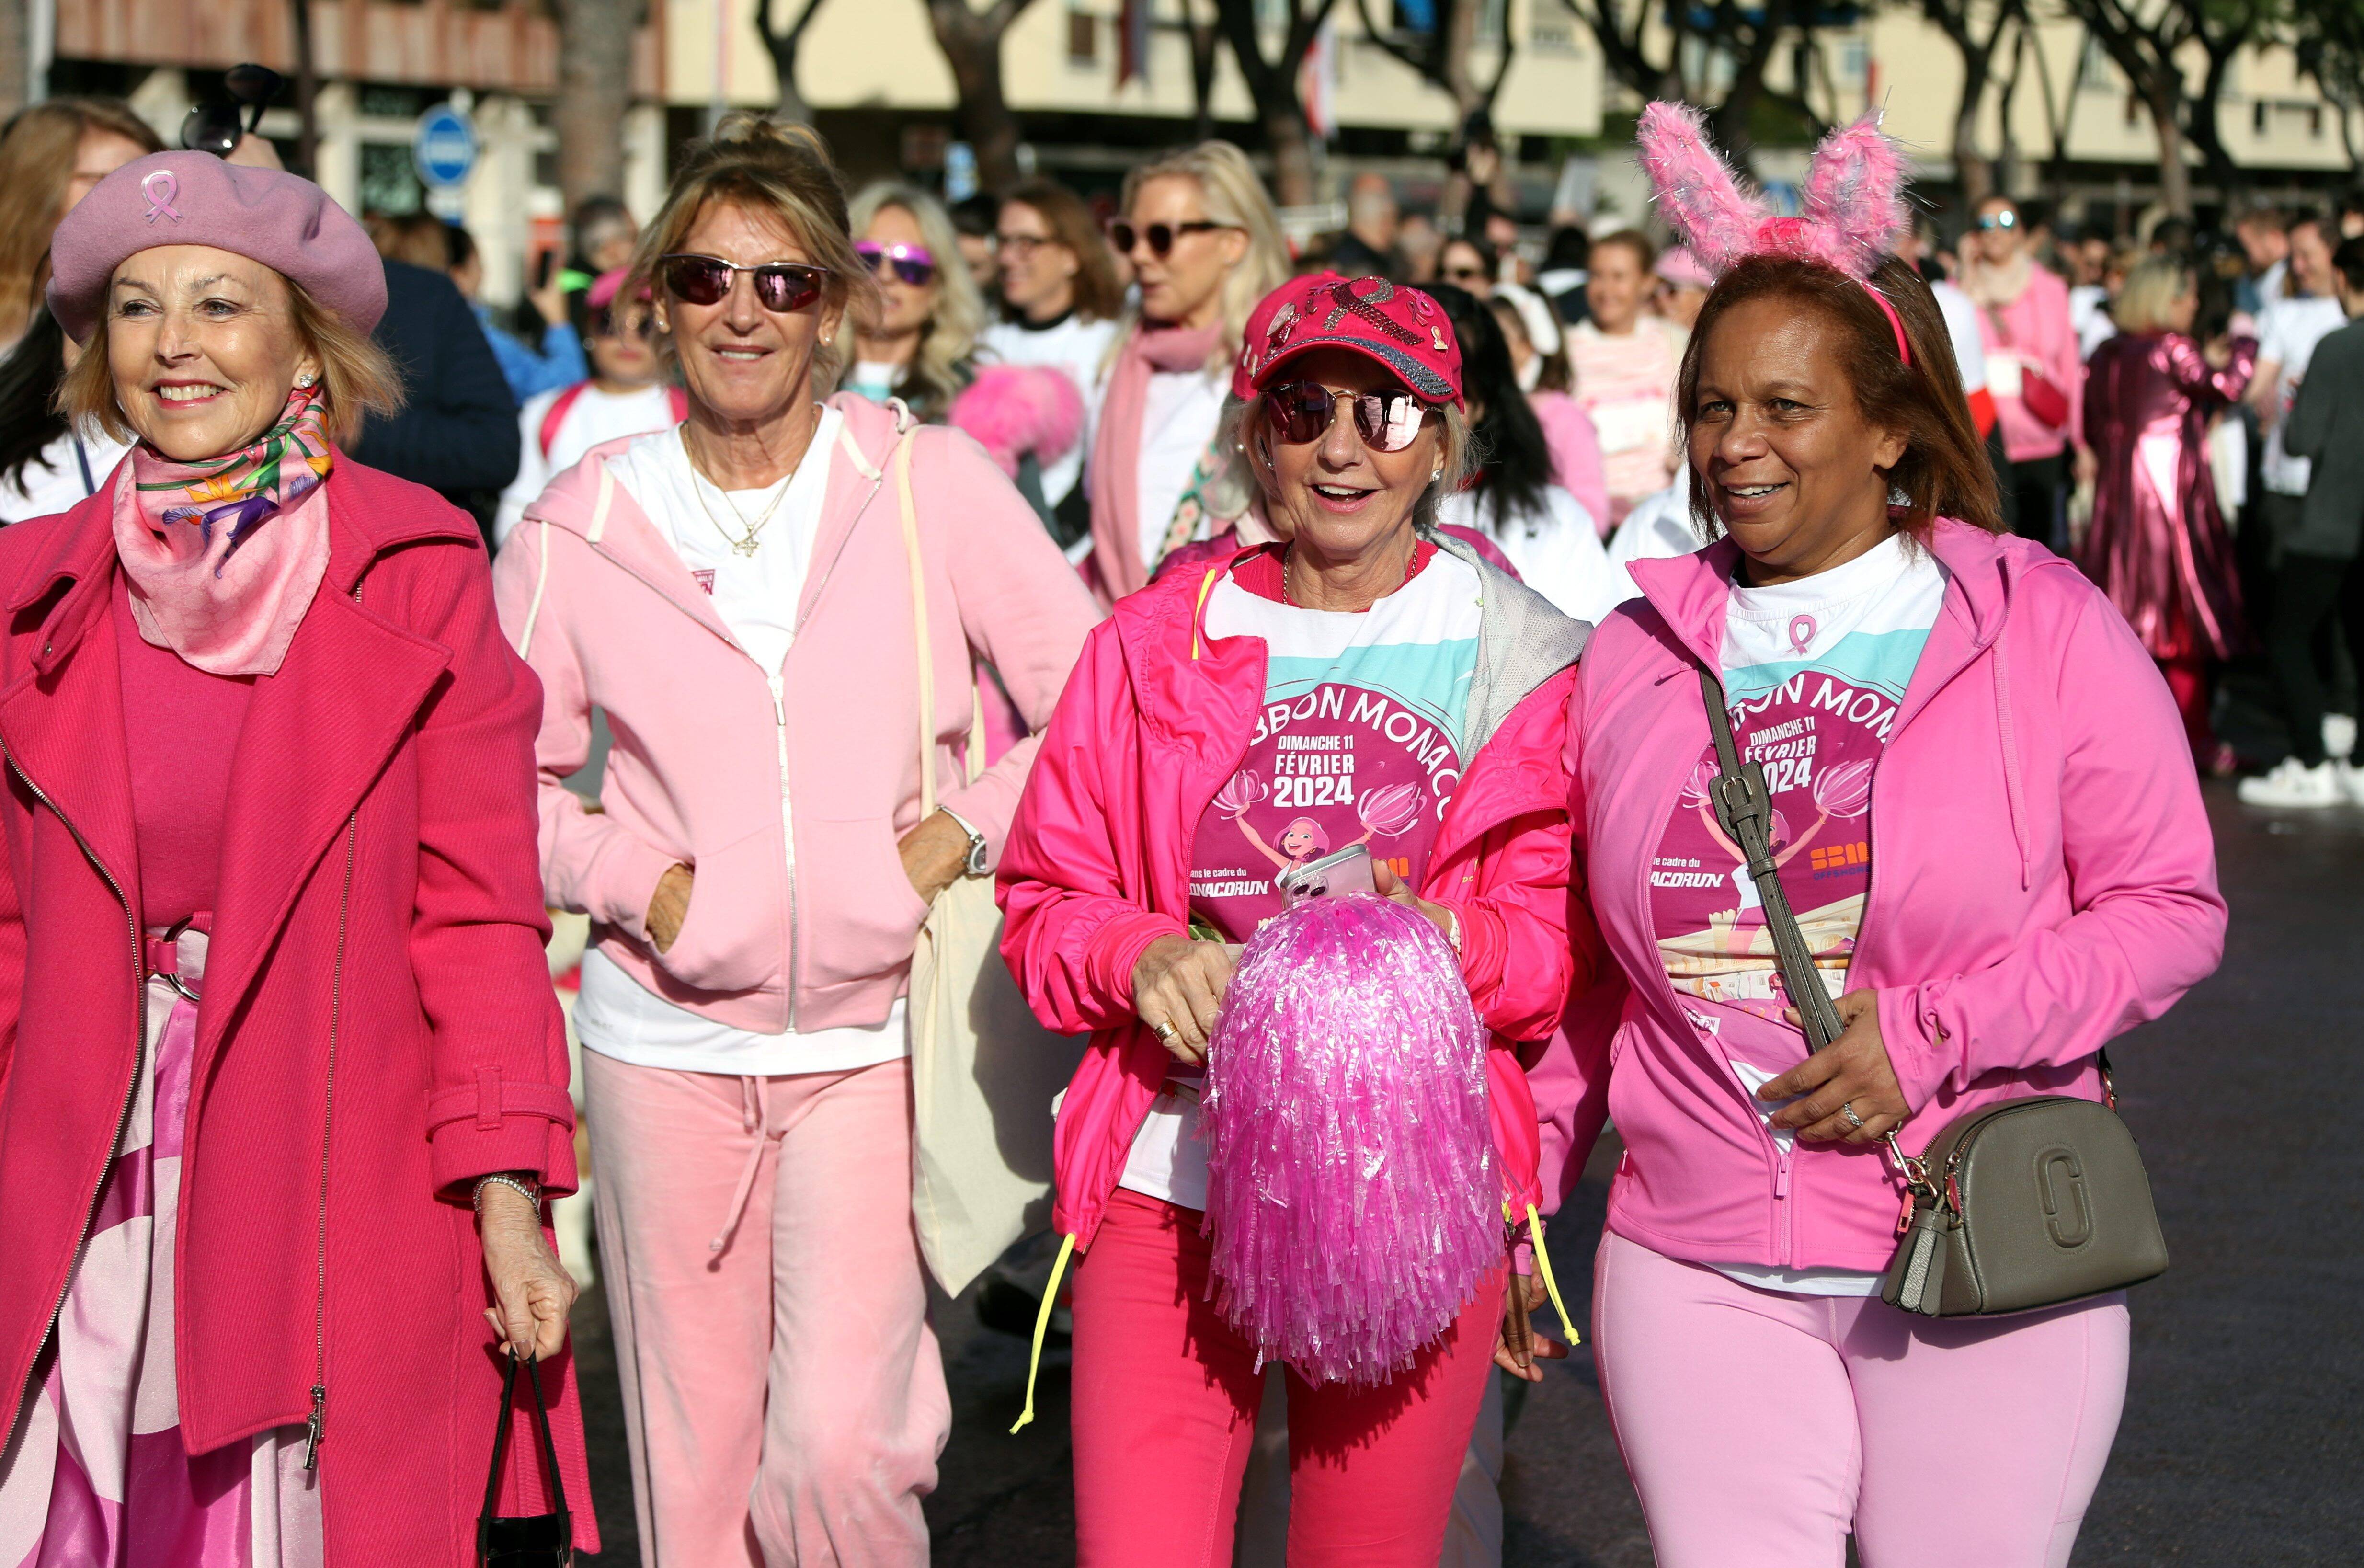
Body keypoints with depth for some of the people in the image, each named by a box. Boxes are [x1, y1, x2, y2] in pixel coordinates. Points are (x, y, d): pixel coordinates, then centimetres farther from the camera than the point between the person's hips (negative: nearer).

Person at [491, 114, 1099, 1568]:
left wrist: (965, 836, -10)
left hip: (872, 1037, -1)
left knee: (839, 1447, -11)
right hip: (665, 1038, 2)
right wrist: (635, 880, -7)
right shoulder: (578, 527, 1)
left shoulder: (933, 484, -2)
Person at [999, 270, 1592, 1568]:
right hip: (1173, 1174, 1)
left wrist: (1432, 937, -20)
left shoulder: (1519, 659, 3)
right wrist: (1143, 957, -12)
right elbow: (1045, 903, 9)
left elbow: (1560, 952, 1)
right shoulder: (1156, 642, 7)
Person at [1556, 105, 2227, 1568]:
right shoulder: (1637, 654, 9)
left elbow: (2172, 907, -3)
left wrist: (1929, 1034, -13)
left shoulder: (2043, 625, -1)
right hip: (1698, 1275, 2)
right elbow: (1587, 966, 17)